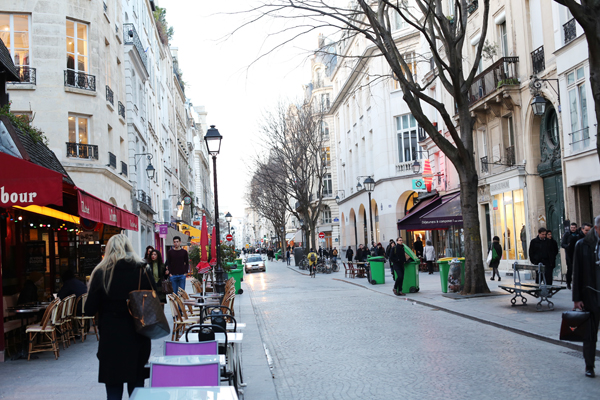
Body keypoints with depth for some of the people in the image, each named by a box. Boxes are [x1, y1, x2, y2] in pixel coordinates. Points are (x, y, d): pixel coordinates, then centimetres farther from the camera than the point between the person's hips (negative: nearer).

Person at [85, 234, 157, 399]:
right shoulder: (143, 270, -1)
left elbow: (89, 310, -5)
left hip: (111, 338, -1)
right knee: (136, 386, 13)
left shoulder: (101, 273, -5)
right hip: (137, 338, 2)